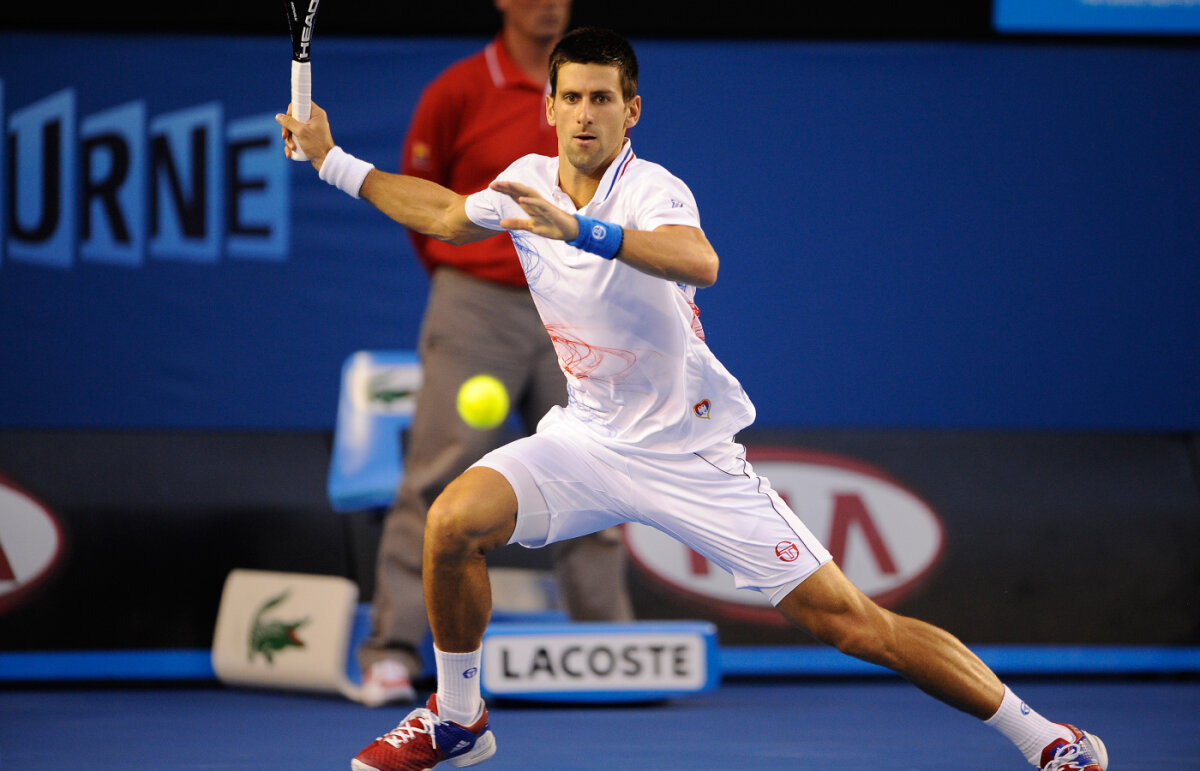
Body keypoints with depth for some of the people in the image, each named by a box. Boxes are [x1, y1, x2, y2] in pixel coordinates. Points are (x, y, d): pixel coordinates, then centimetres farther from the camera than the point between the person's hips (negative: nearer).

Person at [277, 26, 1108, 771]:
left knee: (846, 620, -11)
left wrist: (581, 229, -56)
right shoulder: (528, 180, 0)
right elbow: (446, 215, 23)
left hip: (689, 455, -6)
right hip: (589, 434, 6)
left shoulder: (651, 190, -21)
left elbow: (699, 261, -45)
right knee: (454, 521, -17)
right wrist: (333, 161, 23)